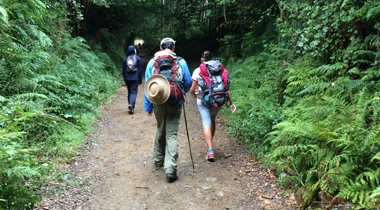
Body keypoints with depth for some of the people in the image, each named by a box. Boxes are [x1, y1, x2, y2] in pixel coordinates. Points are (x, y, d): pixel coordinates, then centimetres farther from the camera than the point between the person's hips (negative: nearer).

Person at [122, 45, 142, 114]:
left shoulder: (125, 59, 3)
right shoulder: (137, 58, -2)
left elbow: (123, 70, 6)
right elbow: (140, 70, -2)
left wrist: (125, 79, 14)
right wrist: (140, 80, 3)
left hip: (127, 79, 3)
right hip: (135, 78, -2)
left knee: (129, 92, 14)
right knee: (134, 92, -4)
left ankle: (130, 105, 18)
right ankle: (131, 104, -24)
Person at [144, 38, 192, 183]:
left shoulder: (152, 62, 3)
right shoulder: (181, 62, -1)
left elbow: (147, 85, 2)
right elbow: (188, 83, 3)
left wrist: (147, 106, 6)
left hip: (158, 103, 2)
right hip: (175, 103, -2)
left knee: (160, 131, 21)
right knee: (172, 134, -1)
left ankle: (158, 160, 36)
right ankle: (170, 168, -10)